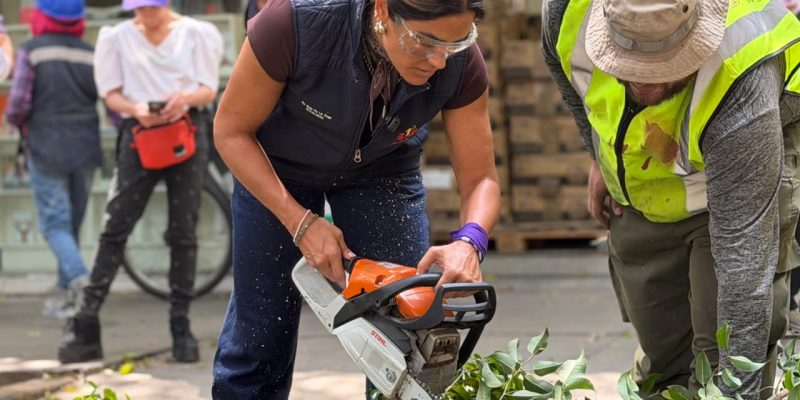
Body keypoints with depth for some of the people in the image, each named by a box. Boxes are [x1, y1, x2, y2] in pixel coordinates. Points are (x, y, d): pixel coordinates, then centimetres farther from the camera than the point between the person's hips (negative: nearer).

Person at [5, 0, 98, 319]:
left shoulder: (31, 52, -7)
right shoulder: (92, 54, 3)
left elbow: (18, 104, -11)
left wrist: (16, 122, 10)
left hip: (46, 149, -4)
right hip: (85, 149, 4)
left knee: (55, 223, -1)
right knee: (72, 224, 13)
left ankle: (79, 278, -24)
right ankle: (64, 293, 17)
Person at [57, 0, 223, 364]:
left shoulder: (196, 34, 7)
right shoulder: (118, 37, 9)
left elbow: (209, 89, 3)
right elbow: (111, 92, 5)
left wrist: (186, 97, -20)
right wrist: (135, 109, -17)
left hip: (187, 131, 0)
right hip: (138, 133, 0)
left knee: (183, 234, 0)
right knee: (114, 228, -7)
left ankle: (181, 324, 7)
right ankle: (85, 325, -9)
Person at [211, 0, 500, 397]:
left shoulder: (460, 62, -30)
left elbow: (480, 179, -18)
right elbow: (231, 131, -23)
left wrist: (469, 242, -39)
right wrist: (300, 222, -29)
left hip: (383, 167, 2)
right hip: (275, 164, -2)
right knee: (258, 339, 1)